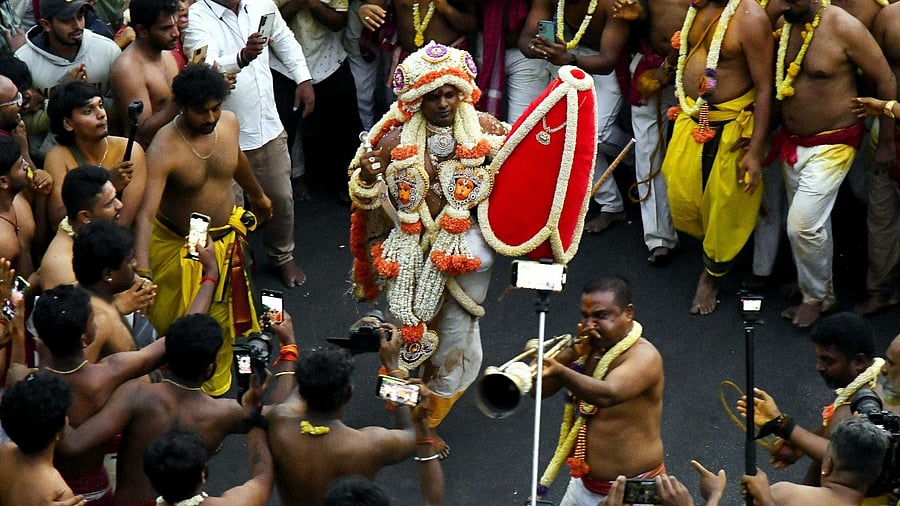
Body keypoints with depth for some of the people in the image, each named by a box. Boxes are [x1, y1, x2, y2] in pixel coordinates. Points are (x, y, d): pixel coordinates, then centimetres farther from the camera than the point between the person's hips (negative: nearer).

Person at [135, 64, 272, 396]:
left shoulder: (228, 122, -12)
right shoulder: (164, 149, -30)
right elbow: (146, 213, -39)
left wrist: (257, 195, 32)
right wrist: (141, 269, -51)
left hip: (224, 241, 5)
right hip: (178, 246, -5)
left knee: (222, 320, 21)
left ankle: (215, 392, 42)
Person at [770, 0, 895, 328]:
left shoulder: (843, 27, -20)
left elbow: (886, 82, -12)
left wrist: (886, 142, -7)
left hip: (831, 146, -6)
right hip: (791, 143, 6)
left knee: (802, 225, -12)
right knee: (812, 225, 16)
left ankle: (815, 297, 10)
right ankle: (823, 293, 33)